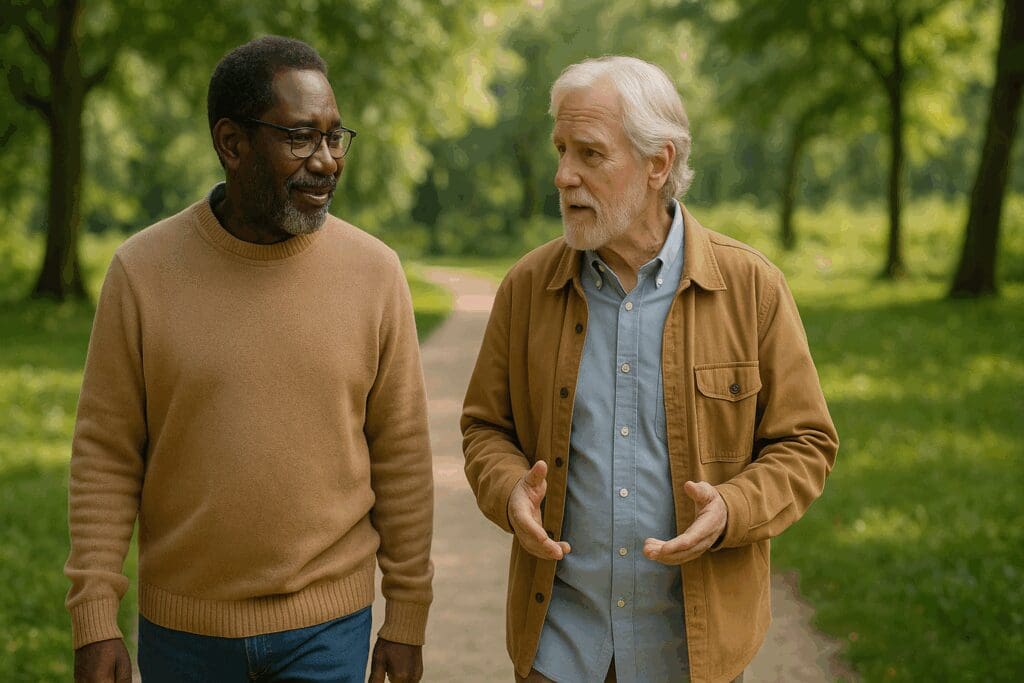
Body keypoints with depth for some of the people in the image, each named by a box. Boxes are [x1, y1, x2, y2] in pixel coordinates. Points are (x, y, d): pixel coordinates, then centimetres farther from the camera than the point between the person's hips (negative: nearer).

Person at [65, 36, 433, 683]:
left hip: (329, 627, 0)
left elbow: (402, 454, -1)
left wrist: (407, 618, 2)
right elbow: (106, 454, -3)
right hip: (183, 628, 1)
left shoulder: (374, 272, -6)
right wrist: (94, 619, -5)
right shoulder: (143, 271, -7)